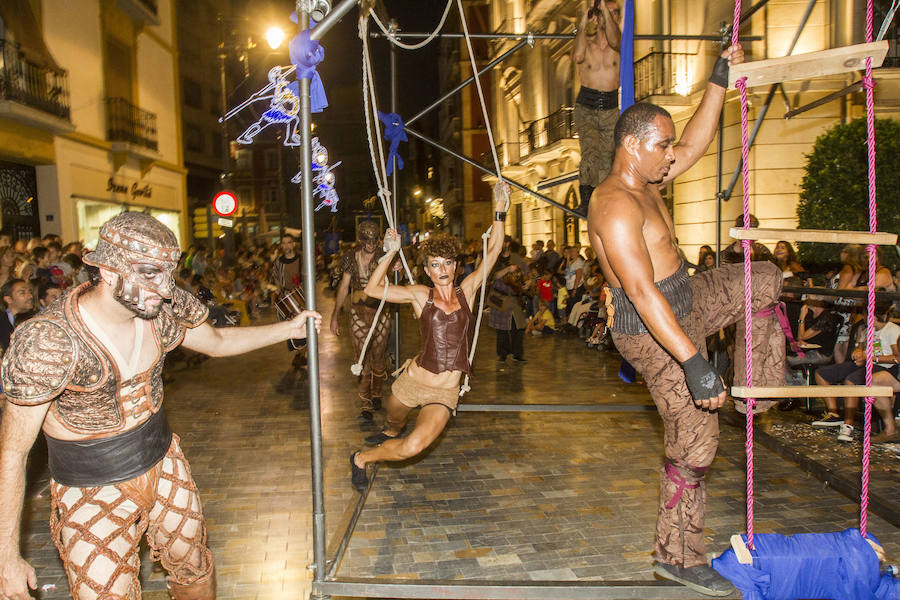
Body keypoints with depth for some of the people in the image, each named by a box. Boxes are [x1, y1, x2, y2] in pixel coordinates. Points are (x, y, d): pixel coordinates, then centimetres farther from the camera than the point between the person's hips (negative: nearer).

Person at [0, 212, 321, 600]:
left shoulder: (163, 309, -11)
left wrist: (289, 328, 6)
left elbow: (218, 342, 11)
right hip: (92, 495, -5)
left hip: (164, 464, 5)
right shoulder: (48, 341, -27)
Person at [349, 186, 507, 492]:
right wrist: (390, 253, -10)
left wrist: (499, 209, 2)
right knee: (393, 425, 22)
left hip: (445, 394, 0)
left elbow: (493, 251, 6)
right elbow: (372, 289, -4)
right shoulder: (420, 295, 0)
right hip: (412, 381, 0)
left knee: (412, 448, -16)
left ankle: (362, 459, 10)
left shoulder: (466, 291, 5)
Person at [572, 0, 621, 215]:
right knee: (590, 154, -20)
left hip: (610, 110, 2)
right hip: (586, 108, -2)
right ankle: (585, 201, -13)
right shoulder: (586, 43, -3)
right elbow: (577, 56, -27)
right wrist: (584, 20, -26)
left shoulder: (617, 42, 1)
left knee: (606, 158, 6)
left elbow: (613, 41, -25)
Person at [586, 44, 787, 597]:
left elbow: (696, 144, 20)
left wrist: (721, 79, 13)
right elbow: (642, 291, -35)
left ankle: (762, 388, 27)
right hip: (654, 332, -10)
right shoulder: (616, 206, -27)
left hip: (687, 302, 10)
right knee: (694, 443, -4)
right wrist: (694, 362, -37)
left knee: (766, 279, 23)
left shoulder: (645, 183, 5)